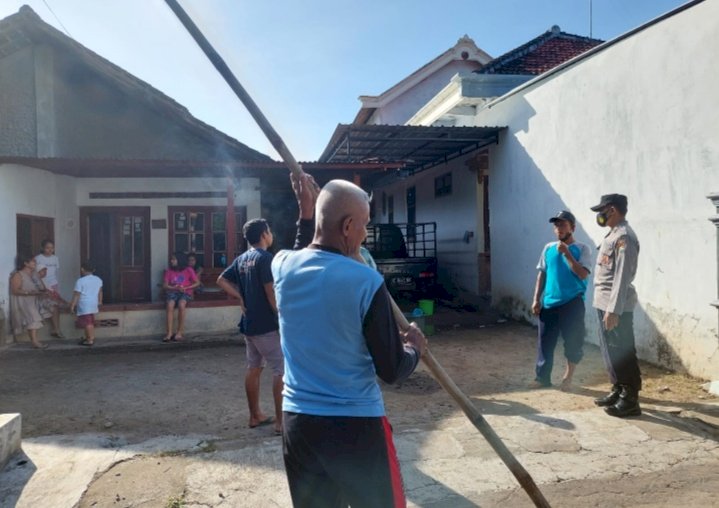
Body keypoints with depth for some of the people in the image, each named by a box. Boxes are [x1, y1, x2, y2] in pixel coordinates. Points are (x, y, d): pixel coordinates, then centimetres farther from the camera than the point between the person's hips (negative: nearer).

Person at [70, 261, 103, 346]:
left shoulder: (80, 281, -12)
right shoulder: (98, 280, 7)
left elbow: (76, 295, -13)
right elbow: (100, 292, 17)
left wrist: (72, 306, -8)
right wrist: (100, 302, 28)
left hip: (84, 305, -7)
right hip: (94, 304, 7)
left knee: (87, 323, -4)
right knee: (90, 322, 19)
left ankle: (90, 340, -3)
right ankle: (91, 337, 28)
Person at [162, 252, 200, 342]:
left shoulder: (188, 270, 3)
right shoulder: (169, 271, 9)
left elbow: (197, 283, 2)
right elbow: (165, 286, 3)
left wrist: (185, 288, -11)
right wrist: (175, 288, -15)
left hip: (185, 293, -2)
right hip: (172, 292, 2)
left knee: (181, 304, -35)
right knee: (170, 305, -32)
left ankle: (180, 332, -27)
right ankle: (169, 333, -31)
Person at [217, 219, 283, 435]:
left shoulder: (242, 259, 10)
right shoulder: (265, 258, -16)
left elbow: (222, 280, 17)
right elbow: (271, 292, -20)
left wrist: (240, 297, 11)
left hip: (249, 323, 9)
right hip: (267, 324, -9)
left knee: (253, 368, 15)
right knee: (282, 370, -3)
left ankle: (255, 416, 24)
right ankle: (281, 421, -2)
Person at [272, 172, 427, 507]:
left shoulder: (283, 266, -4)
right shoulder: (366, 281, -18)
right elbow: (392, 371, -11)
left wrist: (306, 212, 26)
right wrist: (414, 347, 9)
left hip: (298, 422, 6)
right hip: (357, 425, -5)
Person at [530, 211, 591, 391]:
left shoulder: (581, 249, -5)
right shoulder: (548, 248, 7)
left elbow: (583, 274, -16)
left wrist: (567, 254, -22)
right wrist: (536, 299, 4)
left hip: (572, 303, -3)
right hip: (549, 302, 4)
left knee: (573, 342, 3)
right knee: (545, 341, 7)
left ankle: (568, 378, 19)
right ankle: (542, 377, 18)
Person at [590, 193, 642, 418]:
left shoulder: (624, 237, -16)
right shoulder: (613, 235, 15)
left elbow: (622, 277, -22)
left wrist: (613, 310, -24)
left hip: (616, 307, -10)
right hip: (605, 304, 10)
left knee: (622, 353, -2)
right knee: (610, 352, 16)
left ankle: (630, 400, 7)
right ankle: (618, 391, 27)